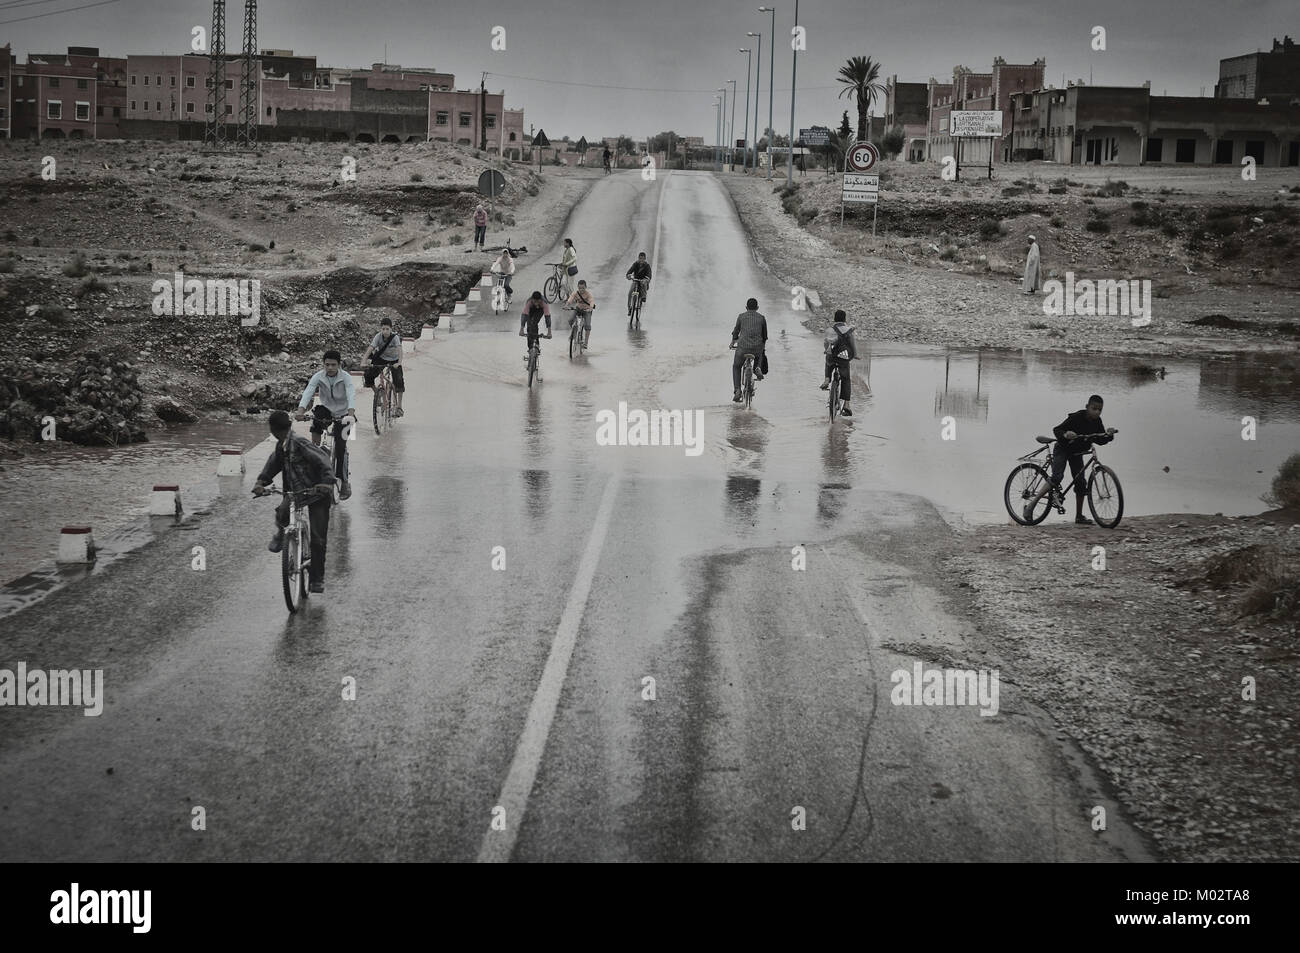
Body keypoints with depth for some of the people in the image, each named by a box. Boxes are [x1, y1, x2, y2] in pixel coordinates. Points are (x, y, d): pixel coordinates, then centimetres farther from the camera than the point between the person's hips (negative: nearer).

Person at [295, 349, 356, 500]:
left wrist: (351, 412, -56)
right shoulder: (318, 376, -17)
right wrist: (301, 409, -48)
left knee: (340, 447, -10)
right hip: (326, 409, 3)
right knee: (317, 414, -30)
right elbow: (308, 392, -30)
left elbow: (351, 395, -37)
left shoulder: (346, 377, -22)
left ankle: (344, 483, -1)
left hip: (342, 414, -3)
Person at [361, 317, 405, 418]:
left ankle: (399, 407, -11)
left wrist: (399, 363, -55)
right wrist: (363, 363, -40)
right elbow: (369, 349, -26)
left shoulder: (395, 337, -25)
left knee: (399, 380, -21)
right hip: (381, 359, 2)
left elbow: (399, 350, -37)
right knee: (368, 374, -20)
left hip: (394, 361, -2)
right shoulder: (378, 336, -20)